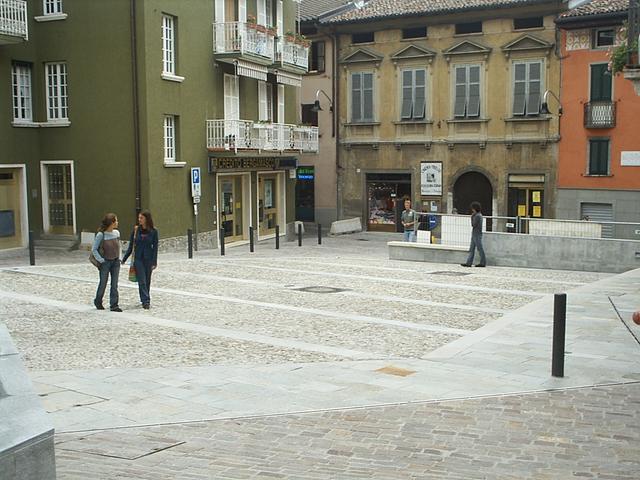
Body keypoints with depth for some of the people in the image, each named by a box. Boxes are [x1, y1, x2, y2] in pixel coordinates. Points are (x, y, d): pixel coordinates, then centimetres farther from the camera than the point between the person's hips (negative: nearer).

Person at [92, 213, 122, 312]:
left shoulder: (116, 233, 0)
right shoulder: (100, 235, -15)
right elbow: (94, 249, -10)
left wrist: (118, 258, 9)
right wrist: (101, 260, -14)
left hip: (115, 262, 4)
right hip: (105, 262, -4)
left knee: (114, 285, 3)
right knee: (103, 284, 9)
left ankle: (114, 305, 7)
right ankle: (98, 302, 31)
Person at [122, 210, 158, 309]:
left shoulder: (153, 232, -3)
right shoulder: (136, 230, 0)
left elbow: (155, 248, -2)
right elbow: (131, 246, 6)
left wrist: (154, 262, -7)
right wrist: (124, 259, 4)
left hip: (148, 259, 0)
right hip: (138, 259, 0)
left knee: (147, 281, 8)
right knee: (142, 281, -7)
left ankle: (145, 300, 22)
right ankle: (146, 301, -10)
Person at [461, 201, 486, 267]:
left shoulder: (478, 216, -17)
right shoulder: (478, 215, 14)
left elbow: (473, 225, -16)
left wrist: (472, 217, -4)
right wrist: (473, 216, 8)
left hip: (477, 235, -10)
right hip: (474, 234, 10)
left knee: (480, 249, -2)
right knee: (471, 249, 7)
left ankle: (483, 263, 5)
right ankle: (469, 263, 6)